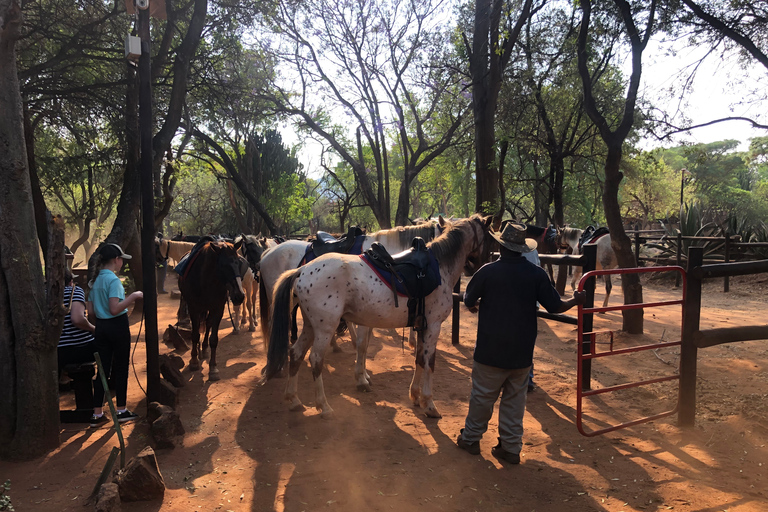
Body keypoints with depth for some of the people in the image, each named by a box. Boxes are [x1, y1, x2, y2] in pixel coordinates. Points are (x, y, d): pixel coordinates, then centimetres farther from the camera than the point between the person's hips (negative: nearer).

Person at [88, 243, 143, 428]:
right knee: (120, 368, 6)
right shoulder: (113, 280, -16)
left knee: (103, 369, 10)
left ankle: (97, 414, 12)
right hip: (117, 326, -7)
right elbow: (114, 309, -25)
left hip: (101, 327, 7)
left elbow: (93, 310, 12)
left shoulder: (96, 280, 9)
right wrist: (133, 296, -17)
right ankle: (121, 410, 16)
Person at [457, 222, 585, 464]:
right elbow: (555, 306, -2)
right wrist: (576, 300, 18)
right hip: (522, 351, 2)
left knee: (483, 395, 12)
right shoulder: (537, 274, -6)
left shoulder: (488, 271, -11)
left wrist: (476, 304, 24)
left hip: (491, 349, -2)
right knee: (515, 398, 14)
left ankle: (471, 438, 27)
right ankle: (511, 447, 21)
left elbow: (469, 301, 0)